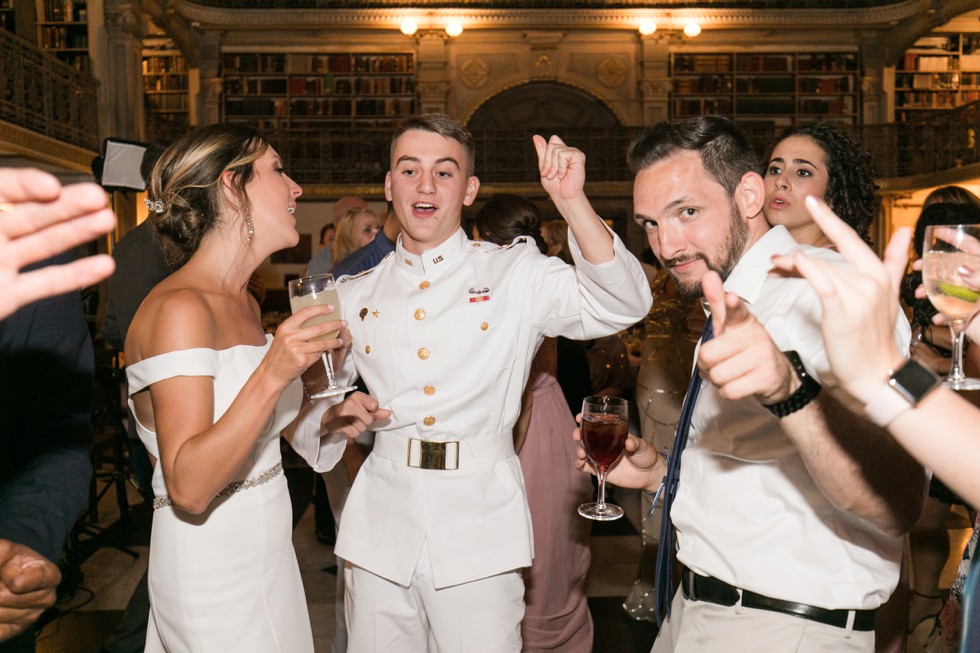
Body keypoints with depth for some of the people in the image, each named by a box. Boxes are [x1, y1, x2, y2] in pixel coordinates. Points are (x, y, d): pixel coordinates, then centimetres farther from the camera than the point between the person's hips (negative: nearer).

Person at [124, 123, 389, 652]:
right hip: (209, 565, -8)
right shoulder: (180, 307, -21)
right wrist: (272, 375, -35)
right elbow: (188, 488, -26)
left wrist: (328, 420, 0)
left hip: (267, 552, 9)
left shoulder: (244, 305, 8)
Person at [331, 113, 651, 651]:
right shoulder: (355, 295, 8)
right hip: (380, 524, 3)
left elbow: (621, 306, -14)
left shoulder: (515, 275, 0)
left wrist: (572, 201, -24)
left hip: (479, 526, -2)